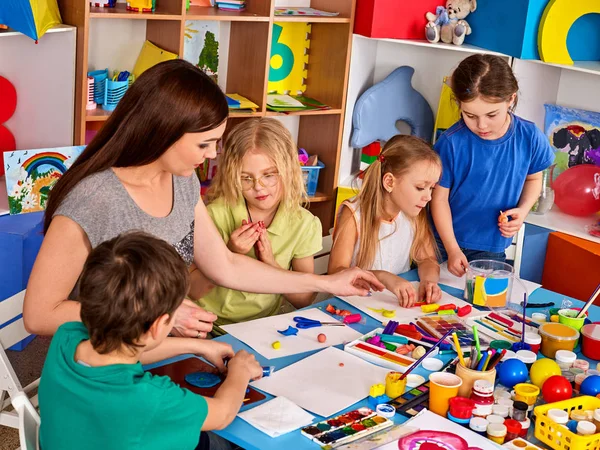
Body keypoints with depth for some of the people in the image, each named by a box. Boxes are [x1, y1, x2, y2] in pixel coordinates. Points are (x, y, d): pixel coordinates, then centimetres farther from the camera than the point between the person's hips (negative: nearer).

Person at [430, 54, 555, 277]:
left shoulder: (530, 138, -10)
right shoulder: (452, 142, -18)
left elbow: (533, 178, 10)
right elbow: (439, 197, -10)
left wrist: (522, 210, -10)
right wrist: (452, 250, -14)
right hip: (445, 243, -2)